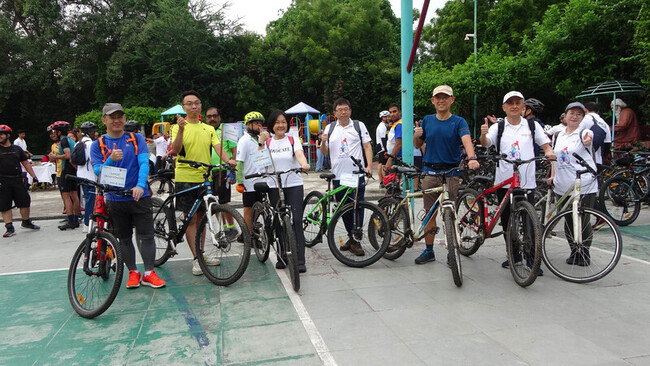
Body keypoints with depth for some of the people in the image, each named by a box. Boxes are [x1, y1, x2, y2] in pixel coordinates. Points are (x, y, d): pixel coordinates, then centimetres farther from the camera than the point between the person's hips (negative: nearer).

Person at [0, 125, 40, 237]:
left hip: (18, 180, 2)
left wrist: (34, 176, 8)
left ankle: (26, 222, 25)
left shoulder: (17, 149, 11)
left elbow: (26, 163, 15)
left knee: (25, 202, 6)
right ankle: (10, 228, 5)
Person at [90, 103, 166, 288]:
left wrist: (140, 185, -28)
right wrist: (111, 159, -26)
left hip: (139, 196, -1)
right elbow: (98, 172, -6)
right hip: (115, 200, 1)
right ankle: (133, 272, 24)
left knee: (146, 236, -2)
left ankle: (149, 273, 9)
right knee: (124, 239, 11)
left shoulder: (137, 139, 2)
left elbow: (144, 163, -11)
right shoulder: (97, 145, 4)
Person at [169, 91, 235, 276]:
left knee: (201, 218, 13)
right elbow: (175, 150, -15)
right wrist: (181, 129, -29)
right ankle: (196, 259, 3)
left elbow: (217, 146, -1)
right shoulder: (178, 127, -1)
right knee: (191, 219, -2)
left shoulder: (209, 129, 12)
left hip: (204, 178, 4)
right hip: (185, 178, -4)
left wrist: (228, 160, -20)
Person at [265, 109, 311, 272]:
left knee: (296, 221, -9)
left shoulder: (293, 140, 5)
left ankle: (299, 260, -7)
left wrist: (304, 164, -34)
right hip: (274, 187, 2)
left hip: (294, 185, -2)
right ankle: (282, 256, 20)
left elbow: (299, 154, -14)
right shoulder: (267, 143, 10)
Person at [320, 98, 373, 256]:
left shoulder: (359, 125, 8)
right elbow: (325, 152, 16)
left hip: (357, 175, -3)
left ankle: (356, 240, 4)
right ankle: (351, 238, 25)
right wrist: (323, 142, -6)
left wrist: (369, 166, -8)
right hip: (338, 176, 3)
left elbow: (367, 146, 5)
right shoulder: (330, 129, 14)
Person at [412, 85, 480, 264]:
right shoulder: (427, 120, 8)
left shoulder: (459, 121, -2)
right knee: (430, 213, 7)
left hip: (451, 172, -3)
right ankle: (428, 251, 17)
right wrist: (416, 136, -9)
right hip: (430, 172, 3)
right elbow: (417, 145, 15)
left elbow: (466, 140, -20)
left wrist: (472, 157, -40)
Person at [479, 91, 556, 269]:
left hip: (527, 181, 0)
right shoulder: (498, 127, 4)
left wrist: (549, 152, -12)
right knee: (507, 221, 9)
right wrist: (483, 134, -35)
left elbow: (545, 144, 11)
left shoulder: (533, 126, 8)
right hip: (504, 181, 1)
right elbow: (486, 143, -13)